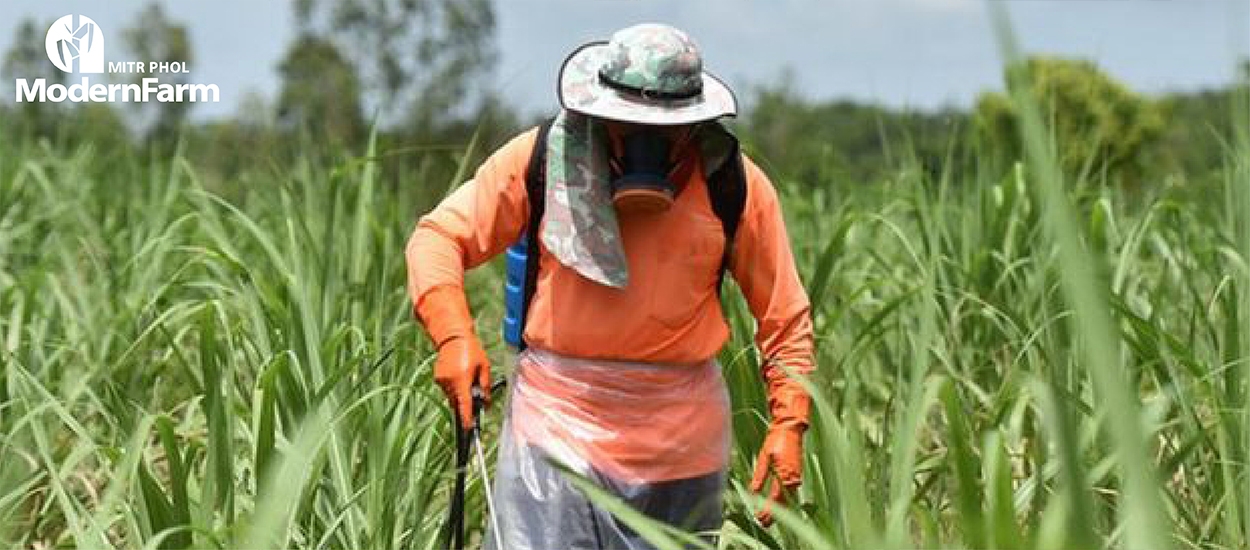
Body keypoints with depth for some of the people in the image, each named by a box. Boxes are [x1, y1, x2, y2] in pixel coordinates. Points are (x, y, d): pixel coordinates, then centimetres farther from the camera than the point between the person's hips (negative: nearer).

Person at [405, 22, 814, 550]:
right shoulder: (543, 157, -4)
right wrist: (454, 336, -15)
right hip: (556, 414, -1)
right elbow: (438, 236, 2)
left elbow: (784, 316, 4)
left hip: (680, 435, 1)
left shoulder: (735, 184, -2)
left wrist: (789, 423, -8)